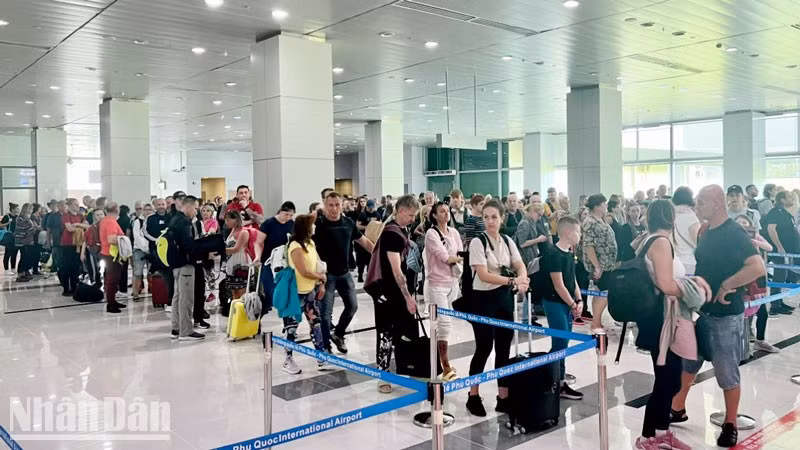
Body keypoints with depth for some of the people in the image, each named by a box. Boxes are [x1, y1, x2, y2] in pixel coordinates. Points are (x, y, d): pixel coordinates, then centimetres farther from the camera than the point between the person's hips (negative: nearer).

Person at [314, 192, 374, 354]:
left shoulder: (348, 223, 3)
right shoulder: (319, 223, -12)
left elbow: (364, 241, 13)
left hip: (344, 272, 5)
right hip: (327, 274, -5)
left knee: (352, 306, 12)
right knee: (326, 311, -2)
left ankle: (338, 334, 34)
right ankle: (326, 347, 9)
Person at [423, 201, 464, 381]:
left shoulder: (454, 232, 8)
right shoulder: (431, 233, -12)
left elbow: (461, 256, 5)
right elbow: (445, 258, -17)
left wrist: (452, 258, -13)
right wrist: (457, 258, -1)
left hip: (452, 282, 7)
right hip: (436, 283, -7)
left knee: (446, 322, 13)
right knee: (444, 322, -10)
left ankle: (438, 359, 27)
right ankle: (446, 366, -2)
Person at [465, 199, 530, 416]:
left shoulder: (508, 242, 6)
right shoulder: (478, 242, -12)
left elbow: (520, 267, -1)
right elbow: (483, 275, -22)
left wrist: (522, 280, -25)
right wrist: (512, 281, -32)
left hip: (505, 299, 6)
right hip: (484, 299, -6)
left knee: (504, 349, 8)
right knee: (484, 348, -2)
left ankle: (503, 398, 18)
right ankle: (473, 396, 14)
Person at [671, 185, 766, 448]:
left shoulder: (734, 234, -18)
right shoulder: (706, 233, 7)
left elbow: (758, 268, -29)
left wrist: (726, 286, -24)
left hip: (725, 315, -8)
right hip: (701, 311, 8)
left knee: (727, 373, 6)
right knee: (688, 364, 17)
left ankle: (730, 425, 22)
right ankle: (677, 410, 33)